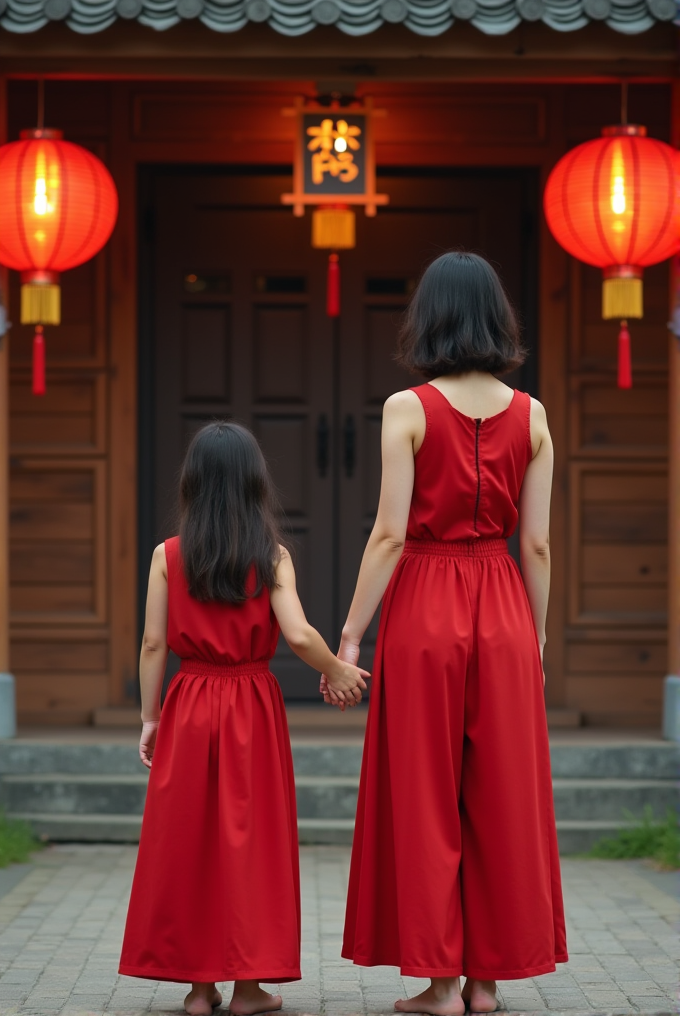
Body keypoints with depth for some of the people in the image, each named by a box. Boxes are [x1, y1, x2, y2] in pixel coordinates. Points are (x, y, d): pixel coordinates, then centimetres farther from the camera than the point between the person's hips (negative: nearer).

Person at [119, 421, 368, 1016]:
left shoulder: (168, 557, -3)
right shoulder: (272, 557, -6)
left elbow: (154, 644, -2)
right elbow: (298, 635, -15)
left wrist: (150, 716, 7)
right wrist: (337, 671, 3)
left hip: (187, 708, 1)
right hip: (253, 708, -1)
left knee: (186, 835, 8)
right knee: (248, 835, 6)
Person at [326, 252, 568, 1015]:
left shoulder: (408, 409, -8)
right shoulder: (530, 416, 2)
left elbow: (390, 535, -12)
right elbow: (537, 544, 2)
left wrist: (350, 634, -6)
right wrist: (535, 638, 12)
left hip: (423, 608, -3)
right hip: (504, 612, 3)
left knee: (424, 795, 5)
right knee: (502, 796, 9)